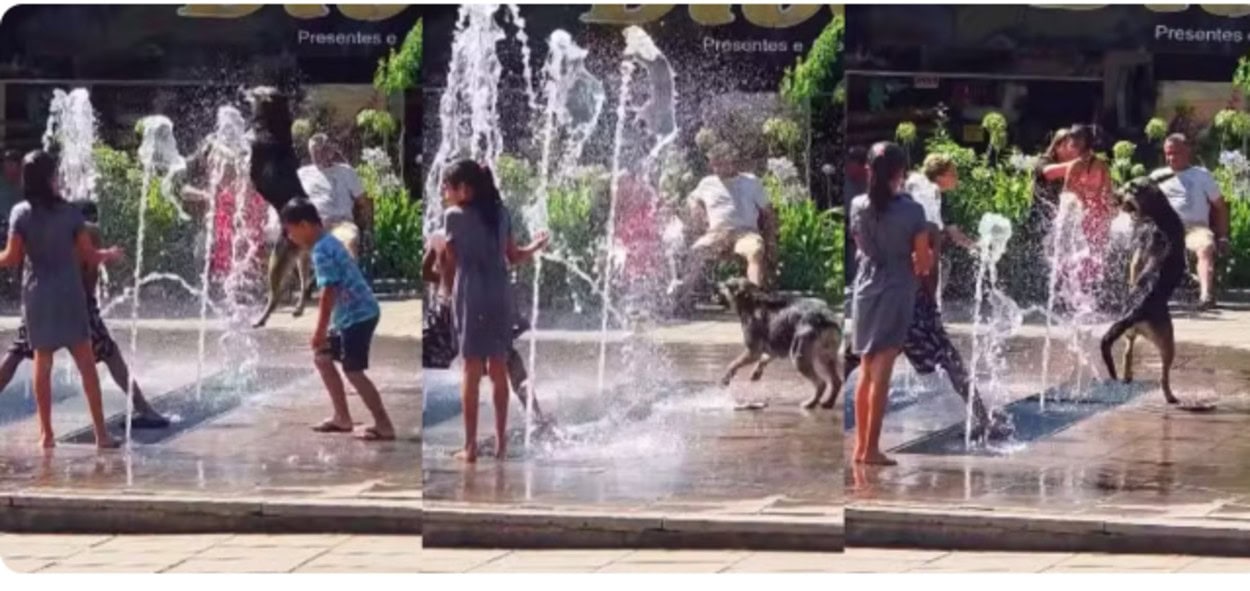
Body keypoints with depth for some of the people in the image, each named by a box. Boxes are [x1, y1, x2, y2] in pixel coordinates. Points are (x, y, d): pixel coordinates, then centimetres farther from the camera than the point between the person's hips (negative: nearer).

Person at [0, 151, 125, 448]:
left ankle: (46, 433, 8)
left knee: (42, 365, 9)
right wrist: (109, 255, 17)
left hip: (37, 295, 1)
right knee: (86, 364, 3)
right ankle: (101, 432, 2)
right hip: (69, 294, -1)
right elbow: (89, 256, -3)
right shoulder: (70, 212, -6)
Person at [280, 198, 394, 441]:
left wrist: (320, 330, -19)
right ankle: (342, 418, 20)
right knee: (322, 357, 17)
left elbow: (329, 292, -22)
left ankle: (384, 426, -6)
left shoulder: (321, 251, -17)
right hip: (351, 314, 11)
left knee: (353, 370, -8)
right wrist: (325, 328, 26)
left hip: (357, 315, -11)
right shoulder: (329, 243, 15)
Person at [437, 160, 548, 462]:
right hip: (500, 296, 5)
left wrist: (446, 288, 16)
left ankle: (471, 445, -2)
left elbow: (449, 260, -2)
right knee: (499, 369, 11)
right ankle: (501, 442, 13)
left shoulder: (454, 216, -5)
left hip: (471, 297, -5)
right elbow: (513, 256, 13)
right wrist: (537, 245, 32)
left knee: (472, 370, -2)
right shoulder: (500, 213, 9)